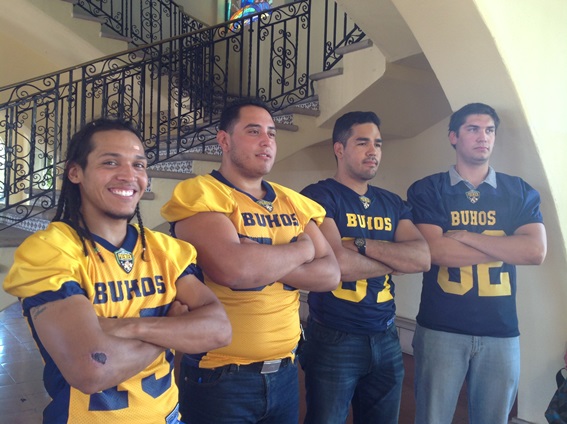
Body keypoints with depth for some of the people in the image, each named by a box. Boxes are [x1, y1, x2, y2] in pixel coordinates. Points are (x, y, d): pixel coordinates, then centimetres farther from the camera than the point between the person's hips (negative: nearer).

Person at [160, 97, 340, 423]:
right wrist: (302, 249, -11)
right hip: (220, 376, -5)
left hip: (284, 371, 6)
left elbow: (331, 273, 1)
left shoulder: (294, 202, 7)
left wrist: (267, 266, -16)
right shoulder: (200, 195, -13)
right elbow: (233, 268, -29)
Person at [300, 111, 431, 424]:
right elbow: (338, 263, -24)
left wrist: (363, 244, -18)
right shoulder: (318, 196, -10)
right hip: (333, 339, -6)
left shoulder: (393, 203, 9)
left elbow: (423, 257, -6)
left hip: (386, 339, 6)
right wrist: (396, 260, -8)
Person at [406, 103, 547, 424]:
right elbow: (435, 251, -16)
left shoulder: (521, 192, 6)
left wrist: (464, 235, -13)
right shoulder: (427, 191, -1)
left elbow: (537, 251, -9)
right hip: (440, 330, -2)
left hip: (501, 333, 3)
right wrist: (507, 247, -10)